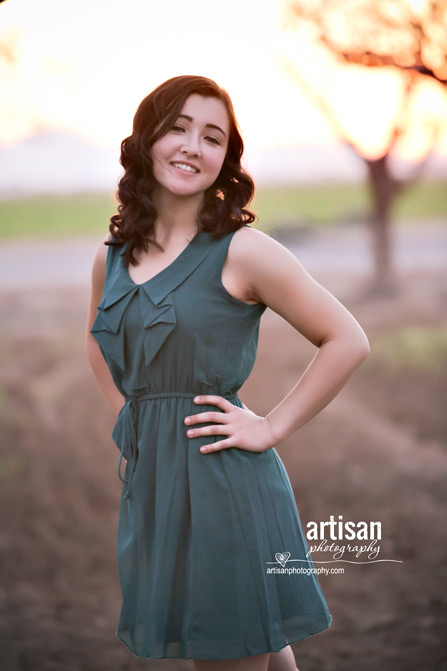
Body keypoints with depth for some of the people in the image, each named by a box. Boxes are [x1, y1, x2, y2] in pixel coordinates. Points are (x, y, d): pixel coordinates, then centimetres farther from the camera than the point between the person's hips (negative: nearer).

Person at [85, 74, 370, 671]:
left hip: (224, 482, -5)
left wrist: (271, 428, -9)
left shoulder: (242, 250, -10)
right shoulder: (113, 257, 7)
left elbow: (348, 342, -9)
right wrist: (129, 414, 13)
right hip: (149, 478, 5)